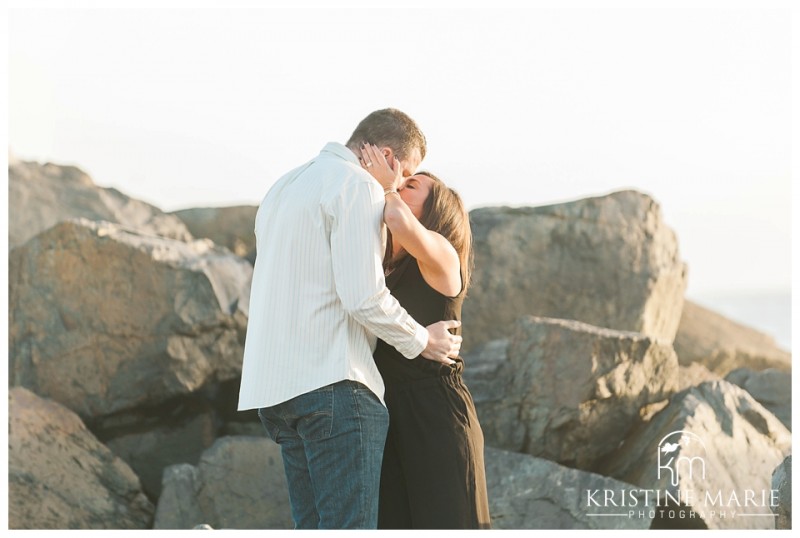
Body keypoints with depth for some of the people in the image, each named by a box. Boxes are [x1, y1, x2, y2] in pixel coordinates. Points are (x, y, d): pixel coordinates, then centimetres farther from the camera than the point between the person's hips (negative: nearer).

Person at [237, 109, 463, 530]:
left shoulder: (282, 188, 23)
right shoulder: (358, 187, -7)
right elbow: (364, 296, -15)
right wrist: (421, 342, 0)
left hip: (274, 384, 9)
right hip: (332, 383, -9)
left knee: (313, 527, 10)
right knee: (350, 526, -10)